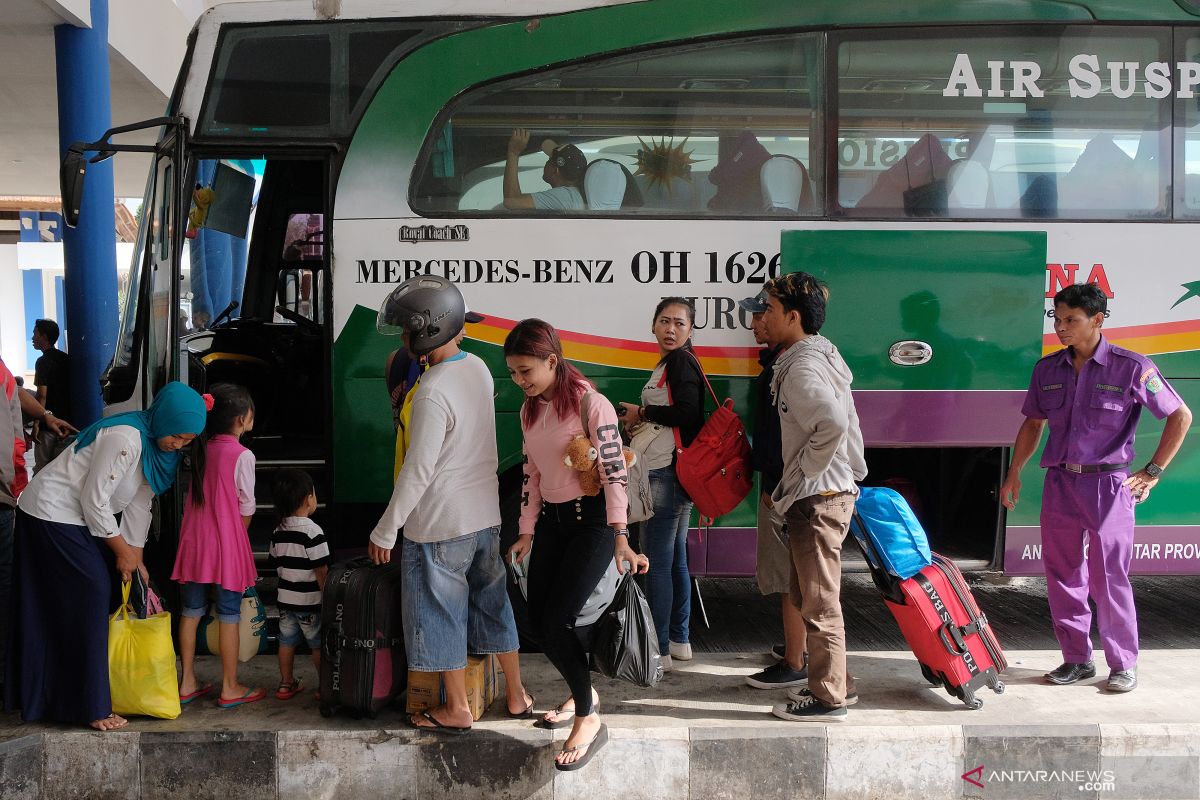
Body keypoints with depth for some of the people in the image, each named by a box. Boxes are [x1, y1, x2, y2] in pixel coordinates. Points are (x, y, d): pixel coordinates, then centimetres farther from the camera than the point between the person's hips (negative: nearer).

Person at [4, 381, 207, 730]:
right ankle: (91, 707, -7)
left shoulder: (159, 446, 2)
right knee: (90, 596, -12)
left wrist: (136, 556, 6)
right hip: (52, 514, -10)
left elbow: (139, 503, 8)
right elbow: (95, 499, -24)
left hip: (78, 519, 10)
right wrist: (122, 551, -13)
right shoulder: (125, 438, -28)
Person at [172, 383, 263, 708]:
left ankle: (187, 682, 20)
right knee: (228, 617, 3)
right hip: (226, 545, -6)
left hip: (194, 540, 6)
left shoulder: (203, 450, 4)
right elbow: (246, 506, -8)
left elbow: (198, 495, 9)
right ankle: (230, 688, 10)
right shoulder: (242, 456, -14)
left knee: (191, 611, 13)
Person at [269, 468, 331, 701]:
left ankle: (286, 684, 24)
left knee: (287, 641, 15)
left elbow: (277, 564, 12)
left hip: (286, 597, 6)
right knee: (318, 645, 4)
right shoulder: (312, 531, -18)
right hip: (310, 601, -6)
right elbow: (321, 570, -18)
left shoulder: (278, 532, 3)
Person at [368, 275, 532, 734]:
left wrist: (385, 531, -13)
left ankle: (457, 710, 18)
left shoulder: (432, 393, -23)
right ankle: (517, 696, 28)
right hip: (485, 512, 8)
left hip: (440, 524, -8)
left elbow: (417, 471, -21)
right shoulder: (478, 368, 2)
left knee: (441, 614, 7)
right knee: (492, 601, 18)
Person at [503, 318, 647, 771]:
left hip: (592, 519, -7)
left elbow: (615, 471, -19)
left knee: (556, 621, -14)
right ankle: (583, 693, 30)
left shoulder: (590, 404, -16)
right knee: (539, 618, 7)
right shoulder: (529, 410, 7)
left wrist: (620, 538, -25)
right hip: (551, 520, 7)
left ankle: (588, 720, 1)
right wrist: (526, 533, 12)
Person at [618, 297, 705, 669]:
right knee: (676, 559, 17)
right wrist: (641, 423, 10)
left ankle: (659, 650, -1)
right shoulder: (667, 364, 19)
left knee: (657, 563, -6)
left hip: (668, 475, -11)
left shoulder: (681, 362, -12)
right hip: (671, 474, 11)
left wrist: (642, 413, -12)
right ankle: (680, 639, 26)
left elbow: (688, 413, -23)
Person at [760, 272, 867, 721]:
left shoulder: (802, 367, -18)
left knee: (819, 602, -2)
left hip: (817, 499, -11)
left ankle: (828, 698, 7)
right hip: (824, 493, 11)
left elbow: (833, 423, -34)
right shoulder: (818, 354, 14)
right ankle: (836, 681, 29)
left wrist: (802, 474, -20)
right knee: (807, 595, 19)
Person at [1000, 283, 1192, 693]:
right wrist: (1014, 472, 13)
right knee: (1062, 574, 8)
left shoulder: (1130, 367, -7)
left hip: (1108, 483, -5)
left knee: (1109, 578, -2)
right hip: (1060, 482, 5)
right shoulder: (1048, 369, 6)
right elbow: (1033, 423, 19)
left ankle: (1123, 665, 11)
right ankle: (1076, 659, 20)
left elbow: (1180, 416, -2)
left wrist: (1153, 472, -4)